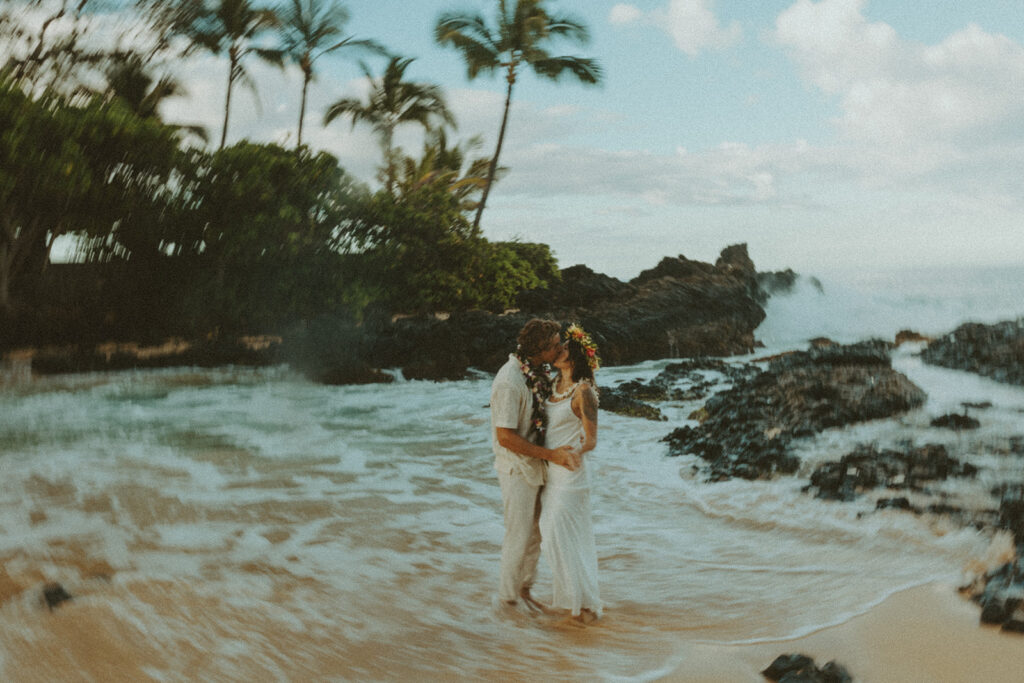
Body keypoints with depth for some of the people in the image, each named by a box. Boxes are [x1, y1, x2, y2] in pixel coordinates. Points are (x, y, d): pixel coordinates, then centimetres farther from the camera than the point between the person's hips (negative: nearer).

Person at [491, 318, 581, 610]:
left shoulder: (537, 373, 2)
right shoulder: (509, 382, -25)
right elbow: (505, 437, -25)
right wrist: (551, 454, -21)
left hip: (537, 466, 8)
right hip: (517, 468, -8)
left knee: (535, 533, 18)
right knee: (519, 536, 4)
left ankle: (524, 589, 34)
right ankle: (507, 597, 22)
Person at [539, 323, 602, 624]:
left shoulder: (583, 391, -15)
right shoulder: (553, 385, 8)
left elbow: (591, 440, -15)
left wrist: (572, 452, -32)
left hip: (570, 472, -8)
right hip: (549, 472, 8)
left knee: (567, 539, -2)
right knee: (552, 536, 15)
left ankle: (585, 604, 13)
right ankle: (567, 595, 30)